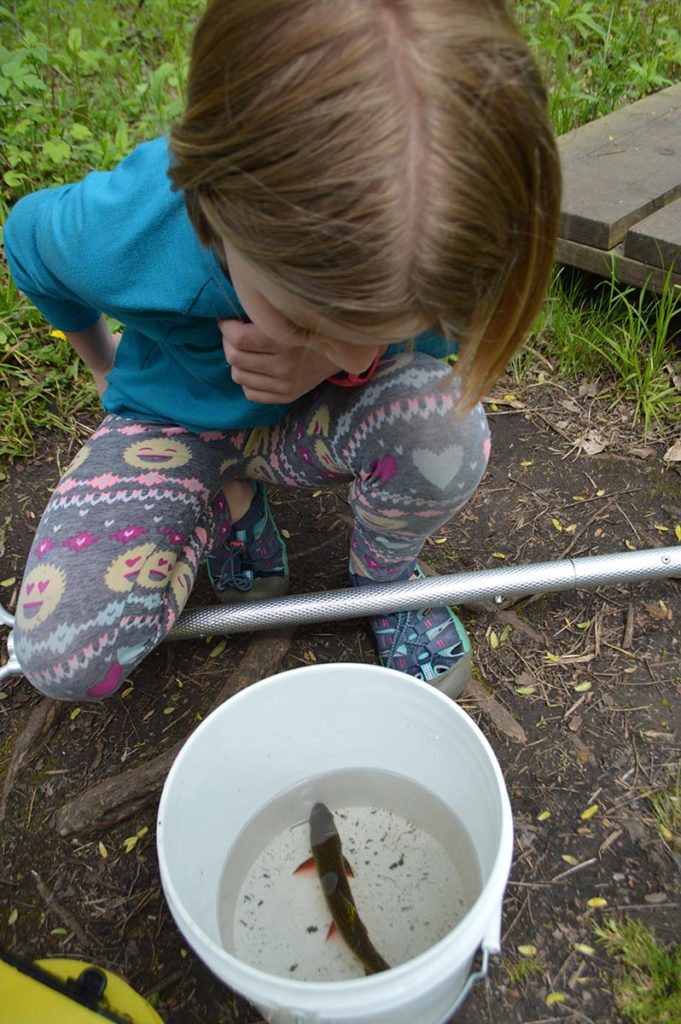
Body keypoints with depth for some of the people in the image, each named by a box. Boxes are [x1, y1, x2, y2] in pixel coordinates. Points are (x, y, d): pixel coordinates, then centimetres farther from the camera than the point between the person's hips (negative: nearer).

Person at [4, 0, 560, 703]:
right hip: (176, 424, 0)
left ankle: (385, 574, 0)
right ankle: (228, 504, 6)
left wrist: (334, 363, -30)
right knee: (63, 656, -22)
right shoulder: (112, 238, -32)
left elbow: (459, 331, -6)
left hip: (314, 415, 1)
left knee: (447, 427, -35)